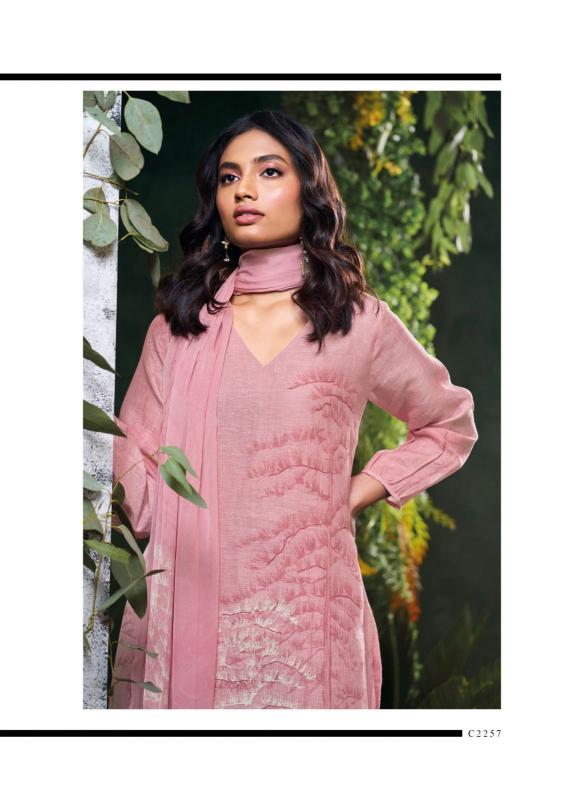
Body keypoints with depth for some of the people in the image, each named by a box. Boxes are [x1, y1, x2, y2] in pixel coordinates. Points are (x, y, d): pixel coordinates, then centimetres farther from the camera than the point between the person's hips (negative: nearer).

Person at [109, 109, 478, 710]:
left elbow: (451, 425, 15)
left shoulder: (358, 322, 3)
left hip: (304, 614, -1)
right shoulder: (181, 322, 7)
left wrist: (353, 497, 5)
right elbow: (135, 471, 6)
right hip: (184, 610, 1)